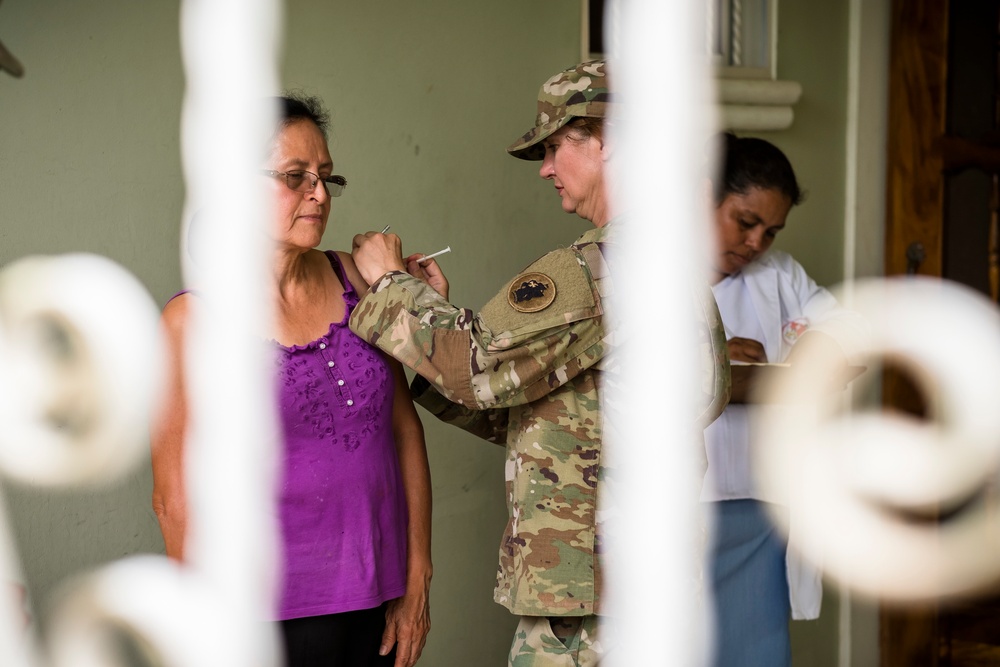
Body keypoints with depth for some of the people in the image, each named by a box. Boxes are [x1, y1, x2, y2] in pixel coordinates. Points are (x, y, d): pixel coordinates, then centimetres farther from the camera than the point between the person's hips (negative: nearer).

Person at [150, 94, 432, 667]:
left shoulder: (354, 281, 4)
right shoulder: (192, 319, -7)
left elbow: (405, 428, 7)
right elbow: (176, 498, -6)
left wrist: (417, 584, 4)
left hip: (379, 603, 4)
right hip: (277, 617, -4)